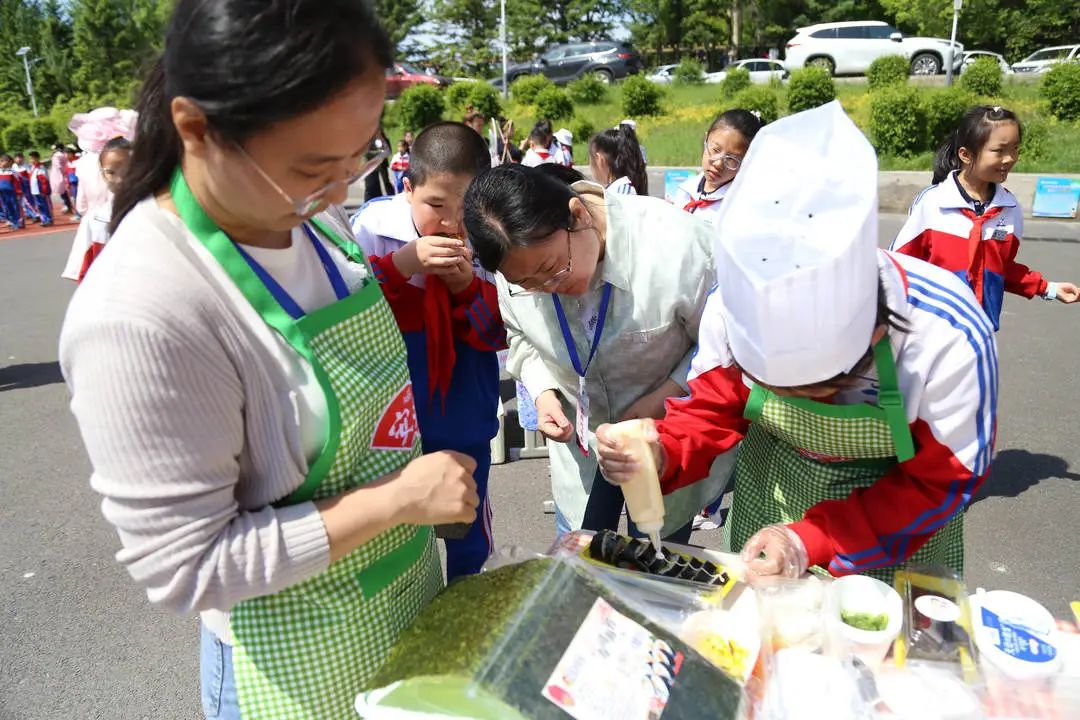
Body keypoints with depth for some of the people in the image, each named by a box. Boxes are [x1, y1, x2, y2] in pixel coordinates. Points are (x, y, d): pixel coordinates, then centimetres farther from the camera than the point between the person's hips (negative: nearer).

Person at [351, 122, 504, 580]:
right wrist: (402, 263, -30)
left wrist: (466, 283, -22)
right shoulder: (373, 225, -13)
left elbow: (499, 333, -6)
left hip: (465, 424, 2)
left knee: (469, 546, 21)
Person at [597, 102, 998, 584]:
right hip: (767, 491, 2)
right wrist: (663, 453, -33)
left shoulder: (948, 341, -33)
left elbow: (943, 481, -20)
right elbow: (713, 408, -11)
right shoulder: (735, 310, -28)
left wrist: (814, 540, -30)